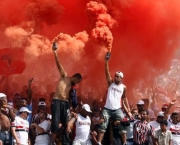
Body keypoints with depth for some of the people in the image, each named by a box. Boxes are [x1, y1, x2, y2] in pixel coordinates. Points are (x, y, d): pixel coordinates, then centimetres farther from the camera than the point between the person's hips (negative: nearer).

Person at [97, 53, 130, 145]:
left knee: (122, 125, -3)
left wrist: (128, 107, 8)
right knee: (103, 125, -7)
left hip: (117, 109, 1)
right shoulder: (111, 83, 4)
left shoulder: (123, 87, 7)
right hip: (107, 109, -1)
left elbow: (124, 97, 18)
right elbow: (107, 73, -8)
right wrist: (106, 62, -20)